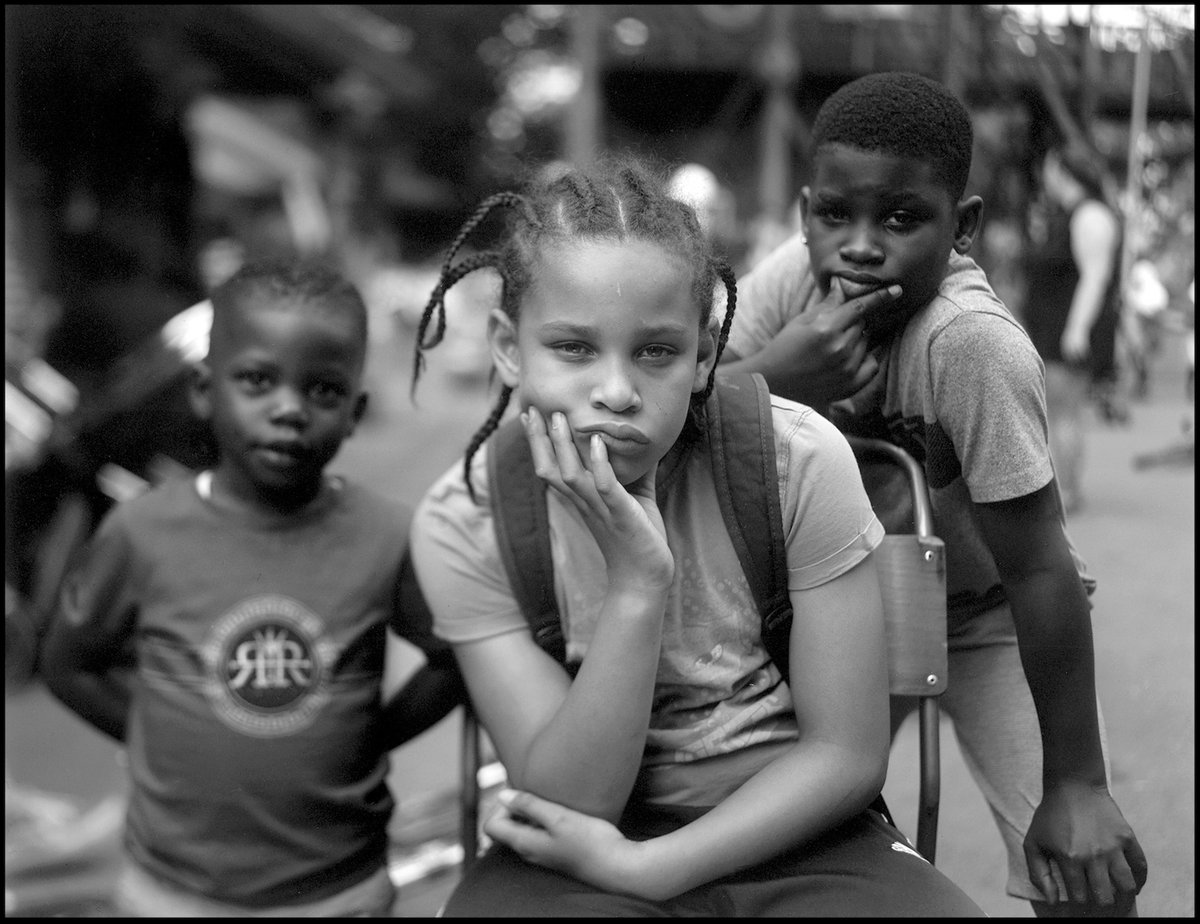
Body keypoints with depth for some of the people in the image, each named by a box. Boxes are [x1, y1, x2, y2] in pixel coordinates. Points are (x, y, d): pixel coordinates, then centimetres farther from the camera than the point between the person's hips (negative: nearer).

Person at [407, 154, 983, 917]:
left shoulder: (799, 461, -14)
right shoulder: (464, 523, -12)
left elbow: (847, 755, -9)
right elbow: (571, 801, -16)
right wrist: (636, 581, -28)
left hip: (792, 833, 2)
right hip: (587, 852, -1)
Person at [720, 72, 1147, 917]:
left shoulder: (974, 344, -34)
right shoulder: (796, 276, -21)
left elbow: (1040, 571, -28)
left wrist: (1077, 785, -23)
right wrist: (777, 371, -39)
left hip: (991, 619, -3)